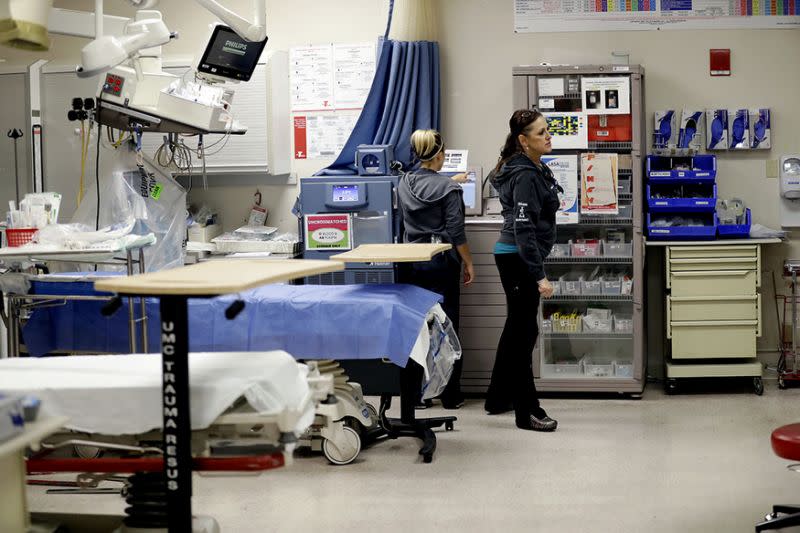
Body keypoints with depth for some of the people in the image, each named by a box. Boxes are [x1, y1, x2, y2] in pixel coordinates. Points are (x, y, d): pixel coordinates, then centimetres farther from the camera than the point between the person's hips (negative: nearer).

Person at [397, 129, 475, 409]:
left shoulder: (404, 184, 5)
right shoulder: (448, 189, -12)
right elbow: (456, 232, -13)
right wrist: (468, 263, -2)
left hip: (412, 262, 5)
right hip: (441, 262, -5)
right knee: (446, 326, 3)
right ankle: (450, 394, 8)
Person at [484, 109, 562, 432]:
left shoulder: (535, 169, 11)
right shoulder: (525, 176, -19)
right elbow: (523, 227, -25)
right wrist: (539, 275, -28)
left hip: (515, 257, 10)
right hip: (518, 259, -10)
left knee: (517, 327, 18)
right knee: (524, 332, -5)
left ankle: (499, 397, 31)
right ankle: (527, 412, 2)